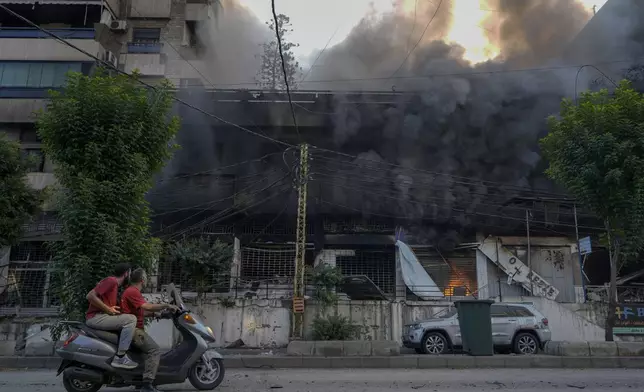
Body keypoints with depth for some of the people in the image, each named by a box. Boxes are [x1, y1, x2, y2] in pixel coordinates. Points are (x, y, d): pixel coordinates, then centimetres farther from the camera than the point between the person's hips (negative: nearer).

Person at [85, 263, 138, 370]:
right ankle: (119, 358, -20)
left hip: (101, 317, 10)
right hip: (95, 317, -10)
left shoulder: (115, 285, 21)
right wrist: (108, 309, -15)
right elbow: (90, 296, -19)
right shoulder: (111, 280, -10)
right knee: (131, 319, -21)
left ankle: (123, 355, 11)